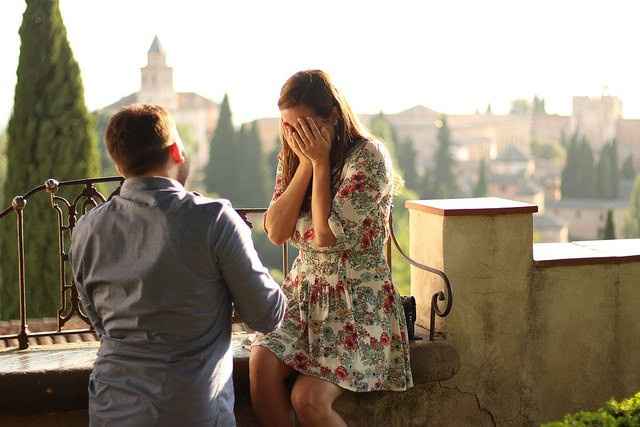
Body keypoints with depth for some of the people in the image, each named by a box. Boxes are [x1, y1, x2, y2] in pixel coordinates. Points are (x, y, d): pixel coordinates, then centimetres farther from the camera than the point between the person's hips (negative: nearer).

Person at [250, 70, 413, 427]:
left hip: (357, 303, -5)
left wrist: (321, 161, -15)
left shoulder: (368, 157, -13)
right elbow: (276, 232, -5)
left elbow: (327, 235, -21)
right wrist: (305, 164, -9)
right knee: (262, 363, -24)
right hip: (305, 293, 6)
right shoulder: (293, 158, 7)